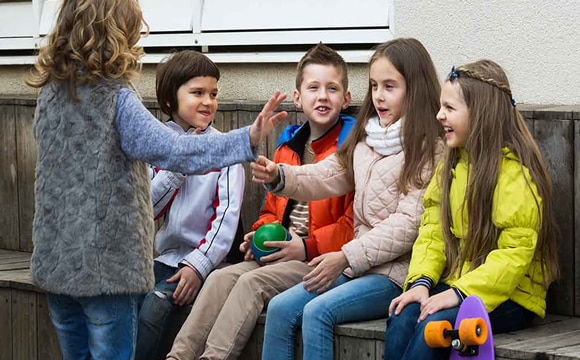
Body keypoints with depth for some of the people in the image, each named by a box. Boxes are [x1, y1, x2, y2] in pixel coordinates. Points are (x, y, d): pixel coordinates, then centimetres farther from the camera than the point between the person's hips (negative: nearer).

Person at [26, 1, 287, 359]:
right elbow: (175, 151, -26)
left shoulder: (50, 93, 4)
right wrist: (248, 140, -29)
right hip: (105, 264, -6)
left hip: (54, 260, 7)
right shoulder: (116, 98, -16)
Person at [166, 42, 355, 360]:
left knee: (253, 282, -25)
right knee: (221, 277, -12)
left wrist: (307, 247, -17)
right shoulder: (288, 144, 17)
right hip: (280, 251, 7)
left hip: (322, 259, -7)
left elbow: (357, 221, -15)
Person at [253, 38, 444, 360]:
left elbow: (409, 224, -17)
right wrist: (280, 177, -13)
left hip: (398, 272, -8)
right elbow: (327, 176, 6)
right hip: (358, 264, 8)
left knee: (318, 312, -25)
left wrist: (346, 257, -18)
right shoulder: (367, 140, 15)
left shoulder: (429, 149, -10)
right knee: (280, 309, -6)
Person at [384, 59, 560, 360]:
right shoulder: (450, 166, 12)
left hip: (510, 295, -6)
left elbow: (514, 253, -18)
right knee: (402, 319, -23)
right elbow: (433, 233, 8)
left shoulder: (516, 172, -12)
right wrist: (421, 281, -10)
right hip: (455, 286, 6)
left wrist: (460, 292, -25)